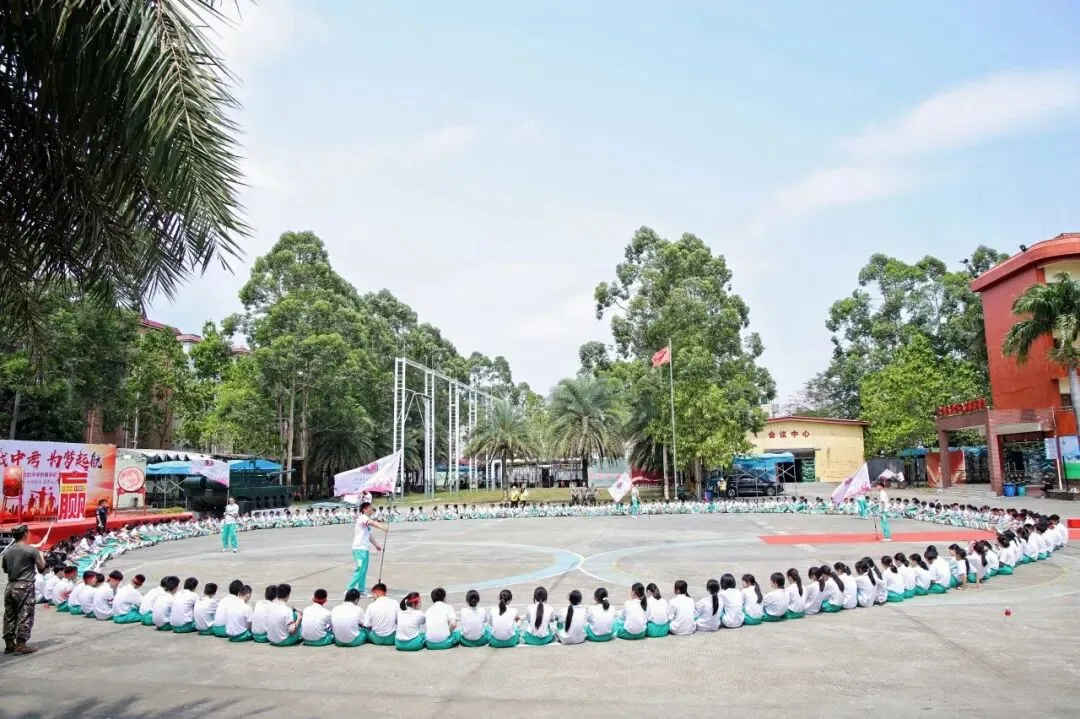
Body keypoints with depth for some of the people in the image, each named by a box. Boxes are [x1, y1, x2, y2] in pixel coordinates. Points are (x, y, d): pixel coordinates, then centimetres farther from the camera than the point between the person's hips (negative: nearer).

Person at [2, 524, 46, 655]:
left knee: (9, 615, 12)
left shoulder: (7, 551, 6)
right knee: (25, 616, -2)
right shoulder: (31, 550, -12)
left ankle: (9, 644, 18)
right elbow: (41, 566, -6)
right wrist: (41, 557, 13)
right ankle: (21, 645, -3)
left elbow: (5, 569, 14)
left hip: (10, 586, 7)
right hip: (25, 586, -6)